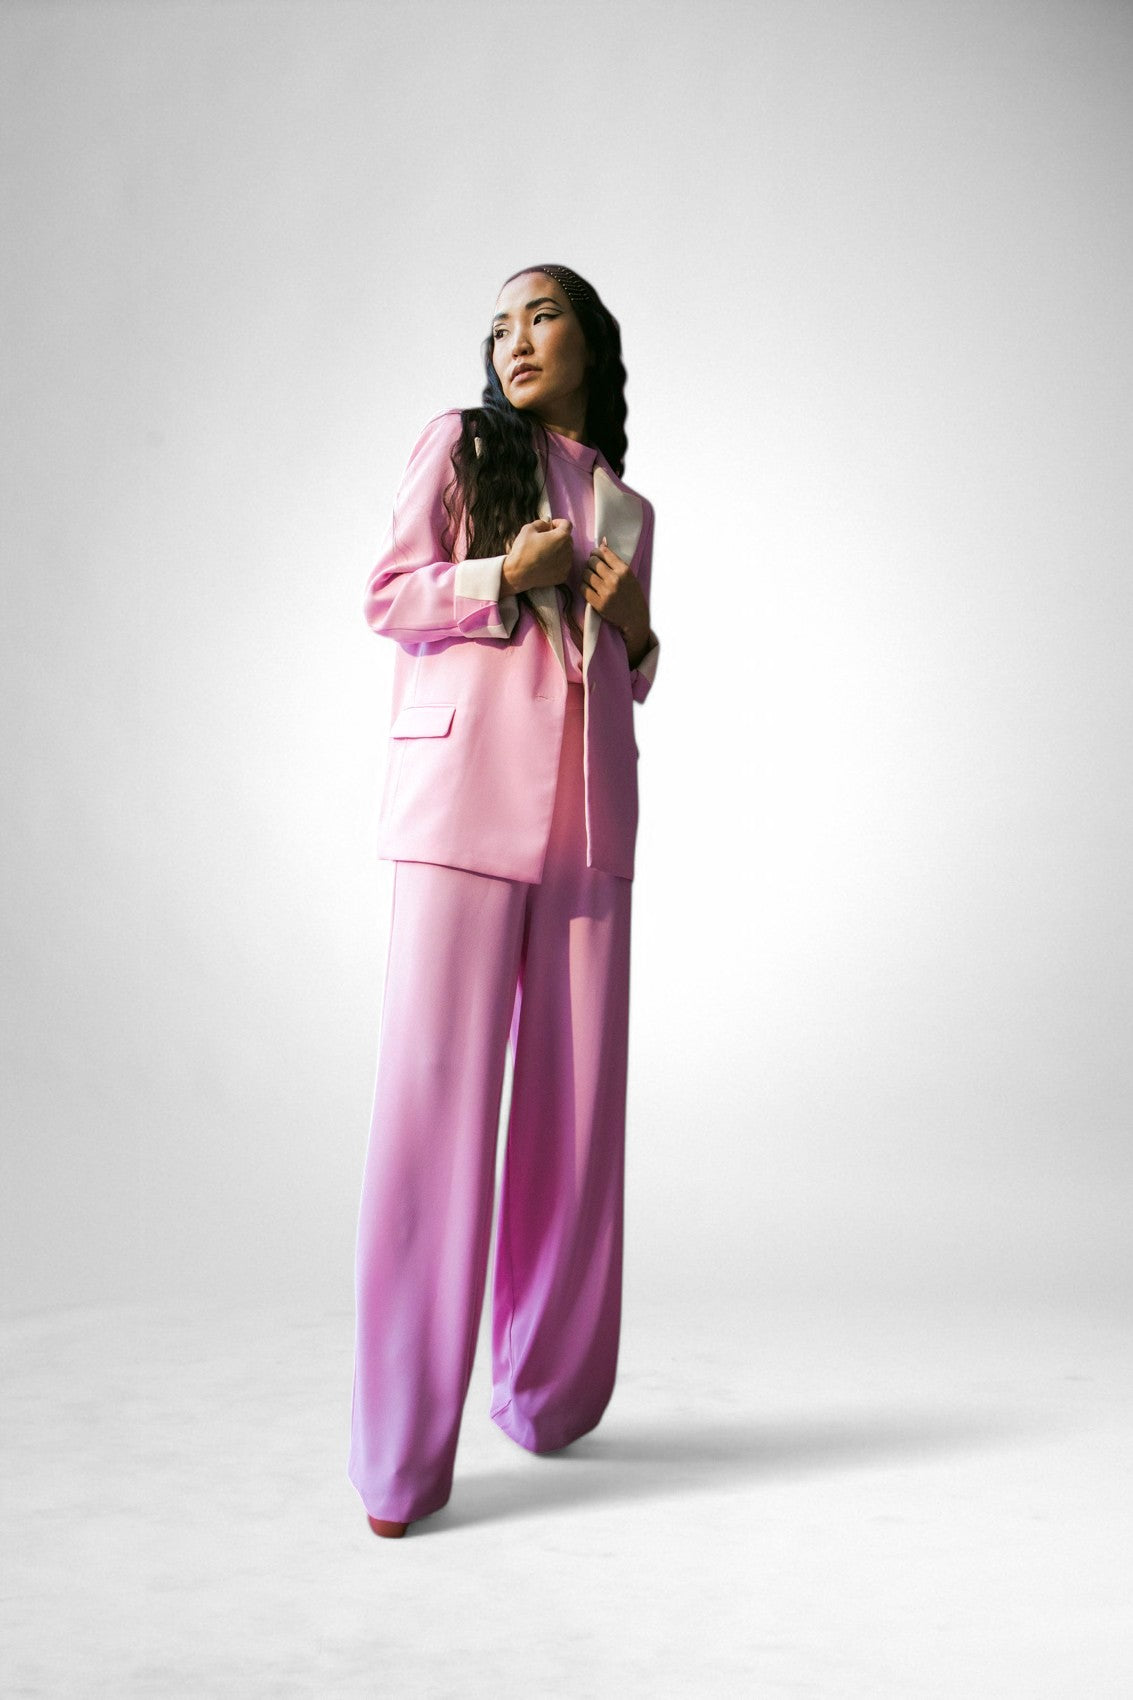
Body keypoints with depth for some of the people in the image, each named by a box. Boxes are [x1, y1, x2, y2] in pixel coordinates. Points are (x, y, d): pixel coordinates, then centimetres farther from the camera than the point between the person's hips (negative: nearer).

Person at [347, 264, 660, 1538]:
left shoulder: (627, 508, 23)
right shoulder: (458, 444, 11)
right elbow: (386, 596, 4)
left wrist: (636, 627, 5)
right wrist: (503, 576, -11)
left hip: (589, 811, 5)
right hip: (464, 787, -4)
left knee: (576, 1102, 4)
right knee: (434, 1097, -9)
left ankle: (549, 1396, 20)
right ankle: (402, 1447, -1)